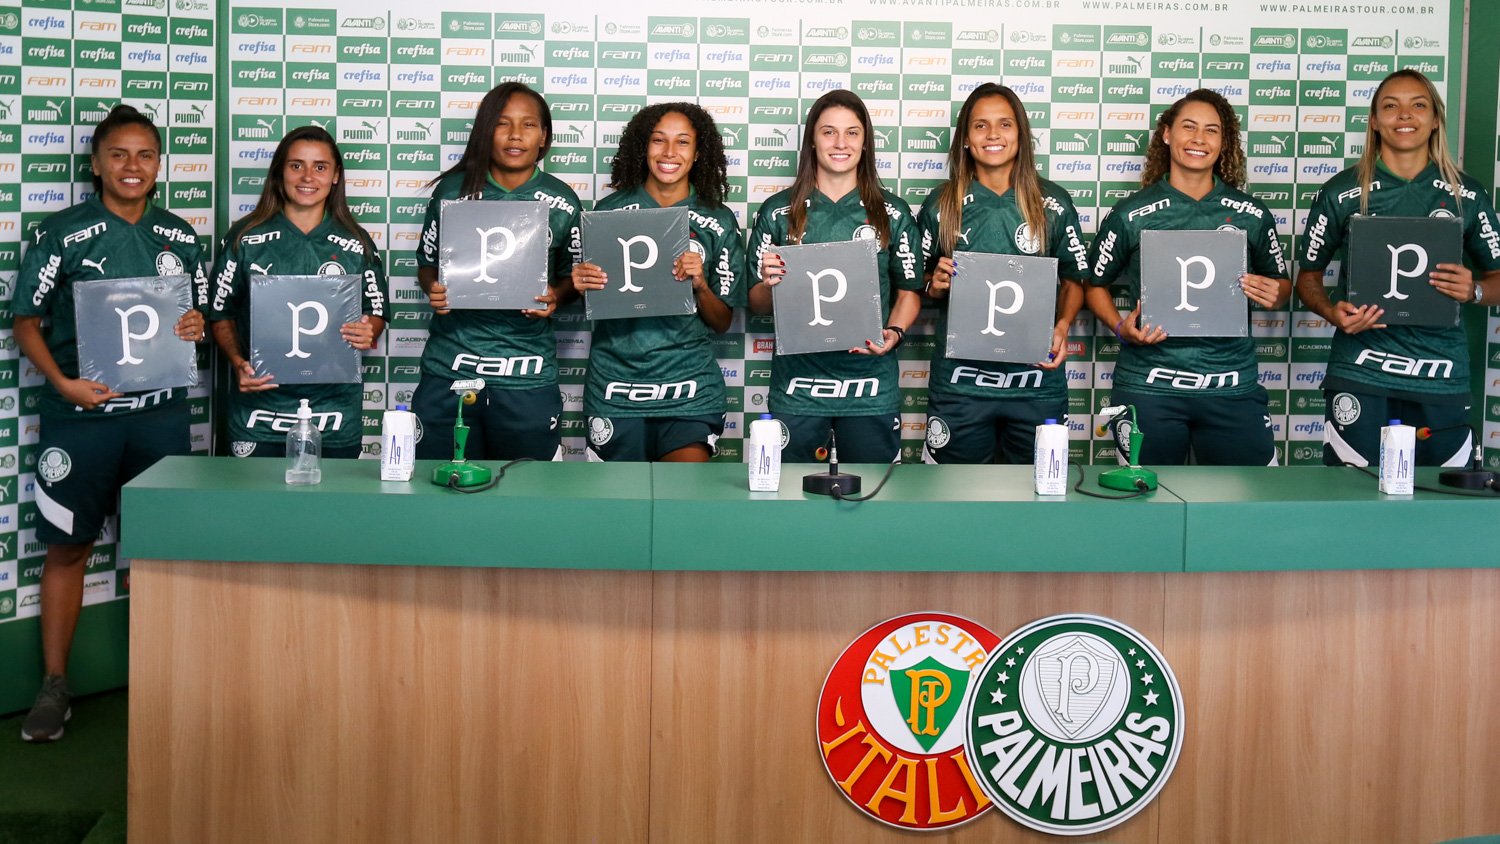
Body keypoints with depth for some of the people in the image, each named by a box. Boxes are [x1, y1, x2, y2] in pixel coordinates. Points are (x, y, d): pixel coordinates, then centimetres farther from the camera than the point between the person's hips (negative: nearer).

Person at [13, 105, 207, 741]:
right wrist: (64, 382, -16)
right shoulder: (62, 234, -1)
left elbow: (198, 318, 18)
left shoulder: (181, 238, 9)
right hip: (80, 413, -3)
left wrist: (196, 328, -6)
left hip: (160, 411, 3)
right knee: (68, 545, 1)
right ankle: (54, 685, 10)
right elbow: (25, 320, -1)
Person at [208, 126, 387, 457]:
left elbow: (376, 312, 12)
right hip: (259, 410, 0)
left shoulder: (357, 244, 5)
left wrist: (367, 334, -11)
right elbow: (221, 313, 6)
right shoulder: (245, 238, 2)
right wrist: (238, 363, -10)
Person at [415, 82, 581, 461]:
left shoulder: (561, 203, 2)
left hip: (527, 375, -1)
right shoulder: (452, 190, 4)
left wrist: (554, 296, -9)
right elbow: (427, 263, 13)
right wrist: (433, 290, -8)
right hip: (448, 369, 1)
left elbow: (571, 275, 12)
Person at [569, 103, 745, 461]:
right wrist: (581, 282, -9)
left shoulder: (719, 222, 4)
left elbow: (723, 322, 6)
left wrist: (699, 285, -13)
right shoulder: (609, 211, 4)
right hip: (615, 386, 1)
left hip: (689, 387, 0)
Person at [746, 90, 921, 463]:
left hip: (871, 384, 0)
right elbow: (757, 303, 8)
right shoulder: (777, 212, 5)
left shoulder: (892, 213, 6)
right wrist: (770, 283, -14)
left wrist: (894, 333, -9)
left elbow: (909, 291, 10)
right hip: (796, 386, 0)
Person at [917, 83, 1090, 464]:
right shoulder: (941, 205, 4)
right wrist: (936, 285, -10)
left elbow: (1074, 277, 10)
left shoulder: (1053, 203, 3)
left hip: (1036, 380, 0)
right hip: (959, 381, 0)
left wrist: (1062, 327, -7)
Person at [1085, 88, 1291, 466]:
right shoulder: (1131, 215, 1)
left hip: (1232, 386, 2)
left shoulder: (1251, 214, 7)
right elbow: (1096, 284, 9)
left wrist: (1274, 294, -5)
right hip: (1148, 387, -1)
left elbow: (1281, 283, 18)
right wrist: (1121, 328, -8)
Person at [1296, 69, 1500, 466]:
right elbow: (1308, 276, 10)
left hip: (1442, 380, 1)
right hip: (1359, 376, -1)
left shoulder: (1466, 195, 7)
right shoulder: (1341, 193, 3)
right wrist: (1333, 312, -11)